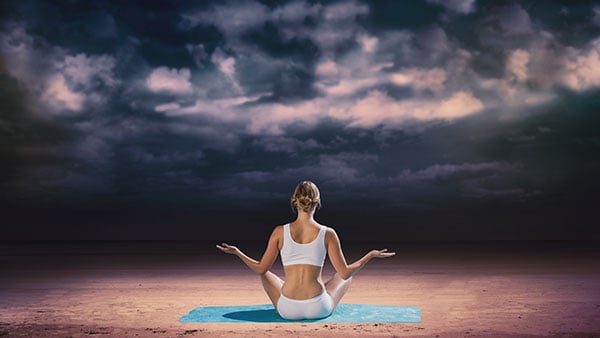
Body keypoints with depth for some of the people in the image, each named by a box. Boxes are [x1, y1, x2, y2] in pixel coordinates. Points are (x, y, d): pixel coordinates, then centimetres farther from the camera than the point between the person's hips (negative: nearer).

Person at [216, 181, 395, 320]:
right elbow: (345, 273, -5)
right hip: (319, 309, -1)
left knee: (266, 275, 32)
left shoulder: (280, 232, -4)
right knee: (343, 276, 29)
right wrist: (371, 255, 9)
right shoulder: (328, 234, -6)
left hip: (287, 310, 1)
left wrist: (236, 252, 18)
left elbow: (261, 269, 3)